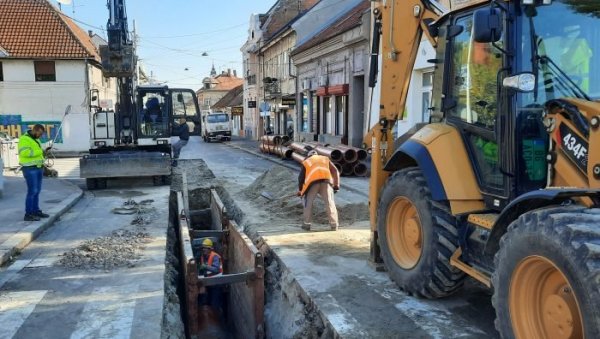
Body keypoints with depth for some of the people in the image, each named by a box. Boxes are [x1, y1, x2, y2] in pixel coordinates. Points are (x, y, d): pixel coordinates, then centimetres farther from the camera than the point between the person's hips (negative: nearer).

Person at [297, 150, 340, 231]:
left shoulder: (306, 162, 29)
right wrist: (336, 185, 22)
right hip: (326, 180, 1)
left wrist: (300, 190, 33)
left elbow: (301, 178, 22)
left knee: (308, 203, 13)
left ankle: (306, 224, 13)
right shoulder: (325, 159, 32)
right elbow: (335, 172, 21)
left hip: (313, 182, -1)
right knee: (329, 203, 2)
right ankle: (334, 225, -3)